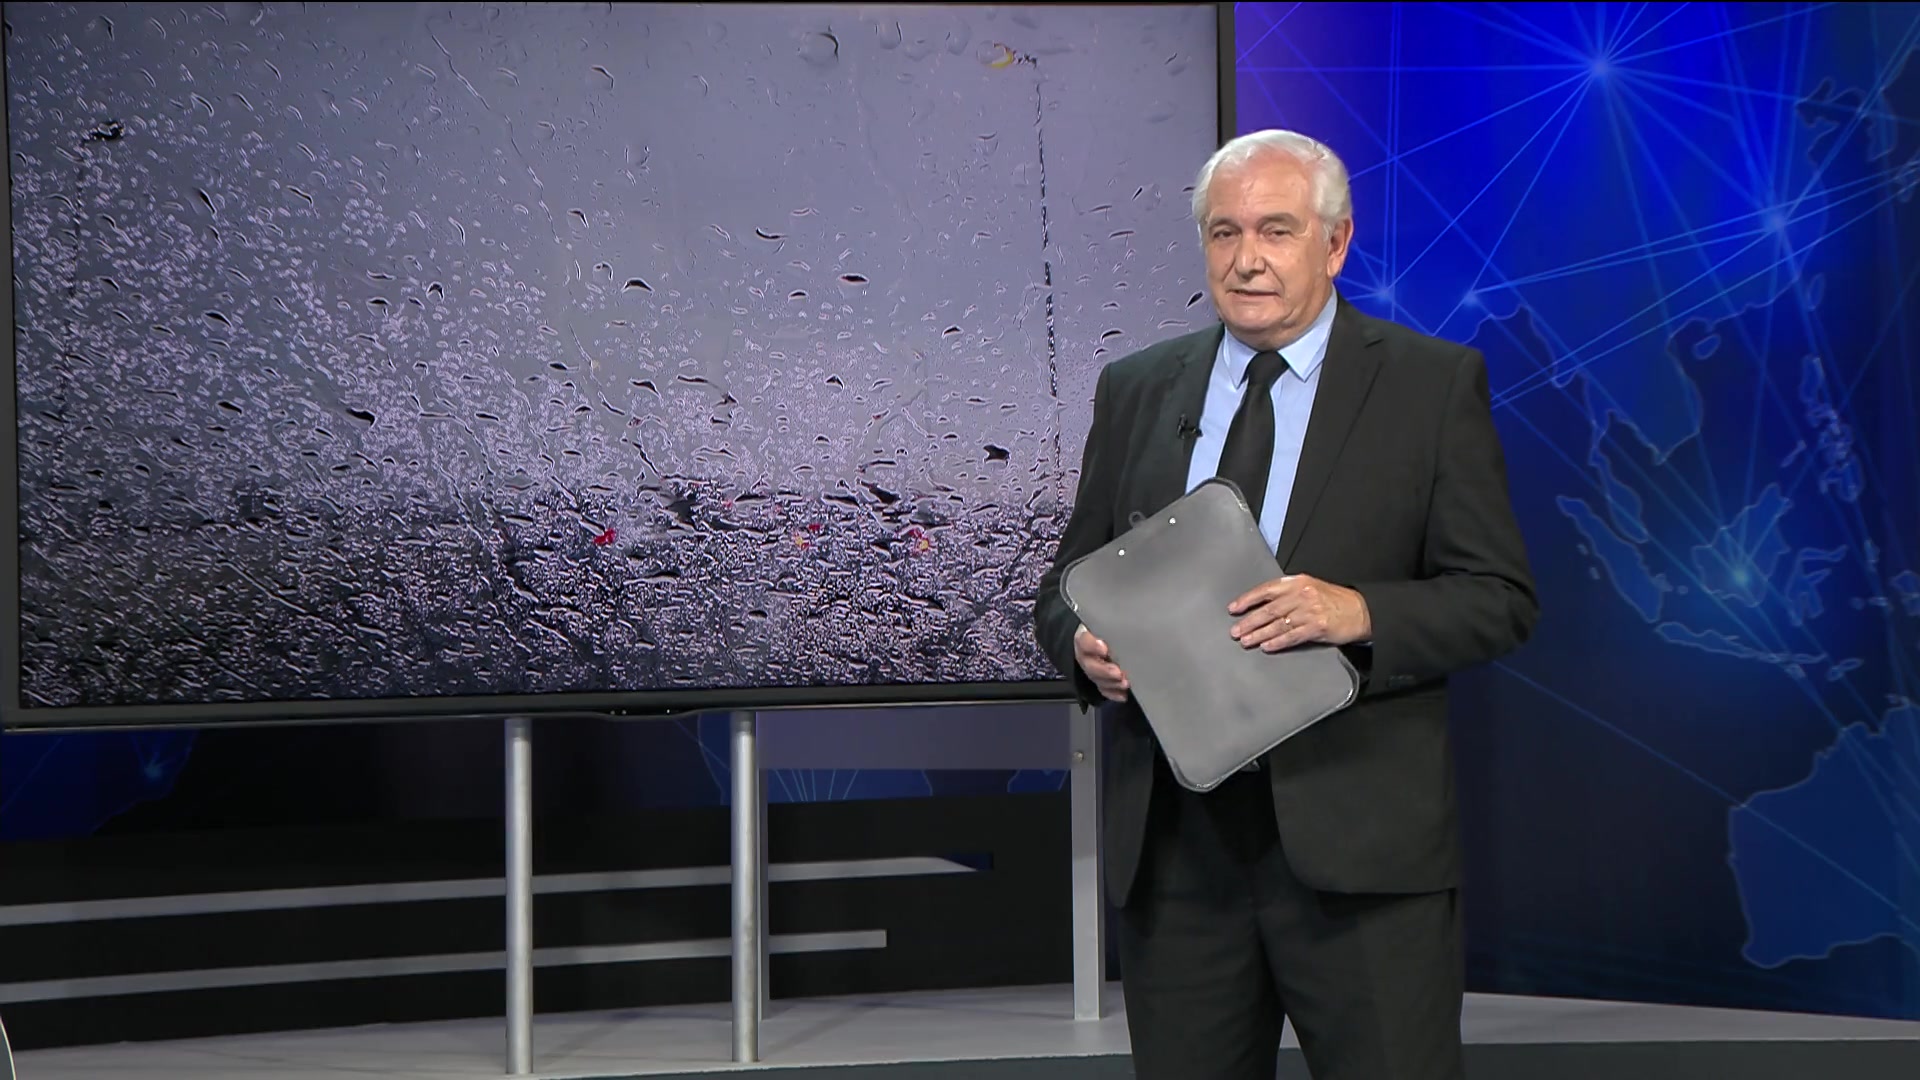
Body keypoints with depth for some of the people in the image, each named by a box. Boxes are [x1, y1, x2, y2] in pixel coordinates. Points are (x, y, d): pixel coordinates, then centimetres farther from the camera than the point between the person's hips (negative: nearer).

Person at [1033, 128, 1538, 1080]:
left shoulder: (1433, 383, 1)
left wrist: (1359, 613, -20)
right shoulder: (1136, 390, 12)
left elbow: (1500, 598, -2)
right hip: (1173, 843, 3)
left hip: (1359, 846, -3)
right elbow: (1067, 583, 15)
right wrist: (1084, 642, -9)